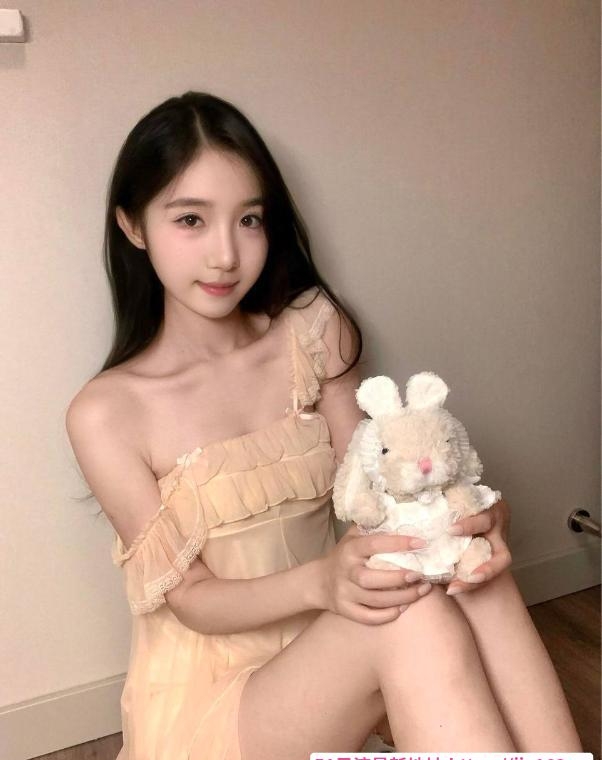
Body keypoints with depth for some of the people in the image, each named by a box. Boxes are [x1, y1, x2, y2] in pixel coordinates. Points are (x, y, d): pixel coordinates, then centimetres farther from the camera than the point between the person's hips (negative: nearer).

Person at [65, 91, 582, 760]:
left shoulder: (314, 332, -2)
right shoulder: (106, 412, -12)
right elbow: (190, 599, -11)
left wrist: (460, 521, -25)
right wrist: (318, 580, -31)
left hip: (330, 650, 4)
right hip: (207, 702, -3)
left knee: (474, 577, -26)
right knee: (412, 620, -31)